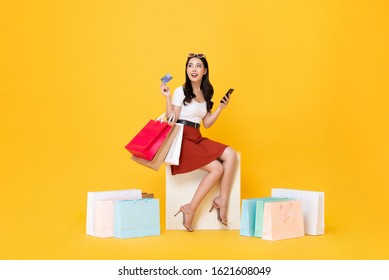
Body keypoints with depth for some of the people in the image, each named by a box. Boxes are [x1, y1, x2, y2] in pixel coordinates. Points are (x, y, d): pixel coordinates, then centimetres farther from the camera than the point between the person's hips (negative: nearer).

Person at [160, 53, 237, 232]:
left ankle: (222, 200, -13)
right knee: (217, 168, -21)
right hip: (182, 139, -6)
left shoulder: (206, 94, 17)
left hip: (198, 139, 6)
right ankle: (191, 208, -10)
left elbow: (206, 124, 16)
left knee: (230, 154, -17)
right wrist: (167, 97, -15)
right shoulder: (181, 91, -1)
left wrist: (220, 108, 8)